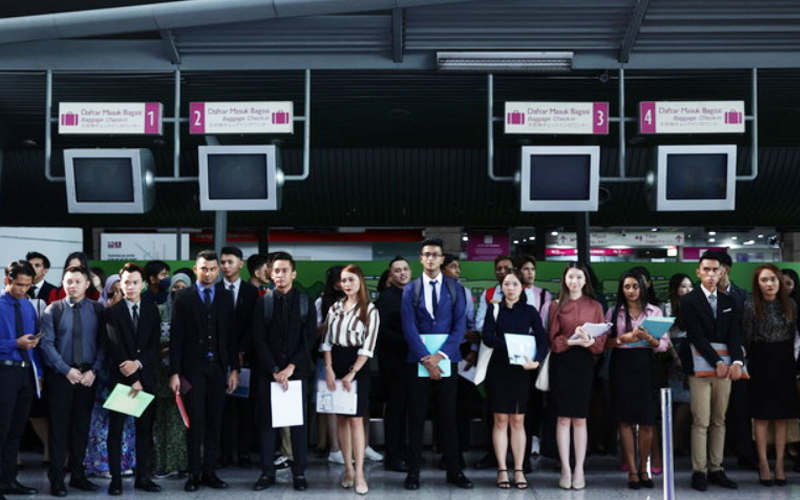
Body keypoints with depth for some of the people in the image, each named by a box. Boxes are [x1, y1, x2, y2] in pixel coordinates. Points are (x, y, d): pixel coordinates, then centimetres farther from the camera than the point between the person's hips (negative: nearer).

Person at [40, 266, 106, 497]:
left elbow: (102, 343, 1)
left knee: (81, 426, 10)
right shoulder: (53, 310, -1)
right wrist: (67, 370, -13)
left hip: (87, 376, 2)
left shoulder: (97, 310, 3)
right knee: (59, 427, 1)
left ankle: (78, 475, 20)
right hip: (60, 375, -2)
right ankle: (56, 479, 8)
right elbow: (47, 344, -6)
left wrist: (94, 371, -10)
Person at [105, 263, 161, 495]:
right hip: (120, 377, -3)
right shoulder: (113, 312, -1)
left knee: (145, 428, 5)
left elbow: (155, 344, 3)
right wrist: (132, 379, -14)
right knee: (116, 429, 0)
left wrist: (138, 363, -15)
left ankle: (143, 477, 11)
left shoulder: (152, 310, 9)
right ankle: (116, 479, 4)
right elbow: (116, 348, -8)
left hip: (146, 377, 3)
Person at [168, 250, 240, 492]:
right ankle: (194, 473, 5)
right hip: (193, 367, -2)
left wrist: (234, 369, 2)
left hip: (218, 367, 2)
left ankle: (210, 471, 12)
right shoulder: (184, 298, 0)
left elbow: (232, 335, 7)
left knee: (214, 422, 5)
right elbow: (176, 337, -2)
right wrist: (174, 372, -7)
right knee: (195, 421, -2)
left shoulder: (226, 297, 7)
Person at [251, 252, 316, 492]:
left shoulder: (305, 301, 4)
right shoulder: (263, 302, 4)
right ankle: (267, 472, 8)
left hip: (297, 371, 0)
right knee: (266, 421, 1)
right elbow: (259, 340, 0)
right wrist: (274, 370, -9)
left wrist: (291, 367, -9)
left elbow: (310, 338, -1)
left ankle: (299, 473, 8)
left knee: (299, 422, 2)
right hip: (268, 371, 0)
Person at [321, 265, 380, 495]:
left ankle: (359, 473, -5)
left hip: (357, 366, -4)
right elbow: (327, 341, 8)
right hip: (335, 365, 4)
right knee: (341, 419, 7)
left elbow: (367, 347, -10)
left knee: (355, 419, -7)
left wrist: (351, 374, -14)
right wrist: (329, 369, -4)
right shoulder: (334, 308, 9)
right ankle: (348, 469, 13)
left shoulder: (370, 311, -6)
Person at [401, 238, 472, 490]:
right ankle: (413, 470, 8)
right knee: (416, 417, 3)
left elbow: (460, 325, -1)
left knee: (449, 416, 4)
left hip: (446, 360, 0)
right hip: (418, 360, 0)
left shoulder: (455, 288, 6)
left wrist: (440, 355, -13)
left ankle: (453, 470, 10)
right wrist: (426, 359, -13)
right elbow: (409, 328, -3)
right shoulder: (410, 290, 4)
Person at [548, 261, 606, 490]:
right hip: (561, 362, 0)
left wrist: (589, 341, -18)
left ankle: (579, 470, 6)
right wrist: (572, 341, -17)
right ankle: (566, 469, 3)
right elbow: (553, 340, 1)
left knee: (580, 418, 2)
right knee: (563, 417, -2)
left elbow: (601, 341, 3)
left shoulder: (595, 307, 8)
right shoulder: (557, 306, 7)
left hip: (584, 363, 0)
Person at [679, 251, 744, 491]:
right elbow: (696, 336, -9)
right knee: (701, 422, -6)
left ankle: (716, 469, 10)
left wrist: (737, 361, -13)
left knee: (719, 421, 6)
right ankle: (699, 471, -2)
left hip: (726, 367, 5)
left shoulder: (729, 302, 14)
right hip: (700, 368, -4)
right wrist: (717, 362, -17)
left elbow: (735, 335, 5)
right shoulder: (689, 301, -1)